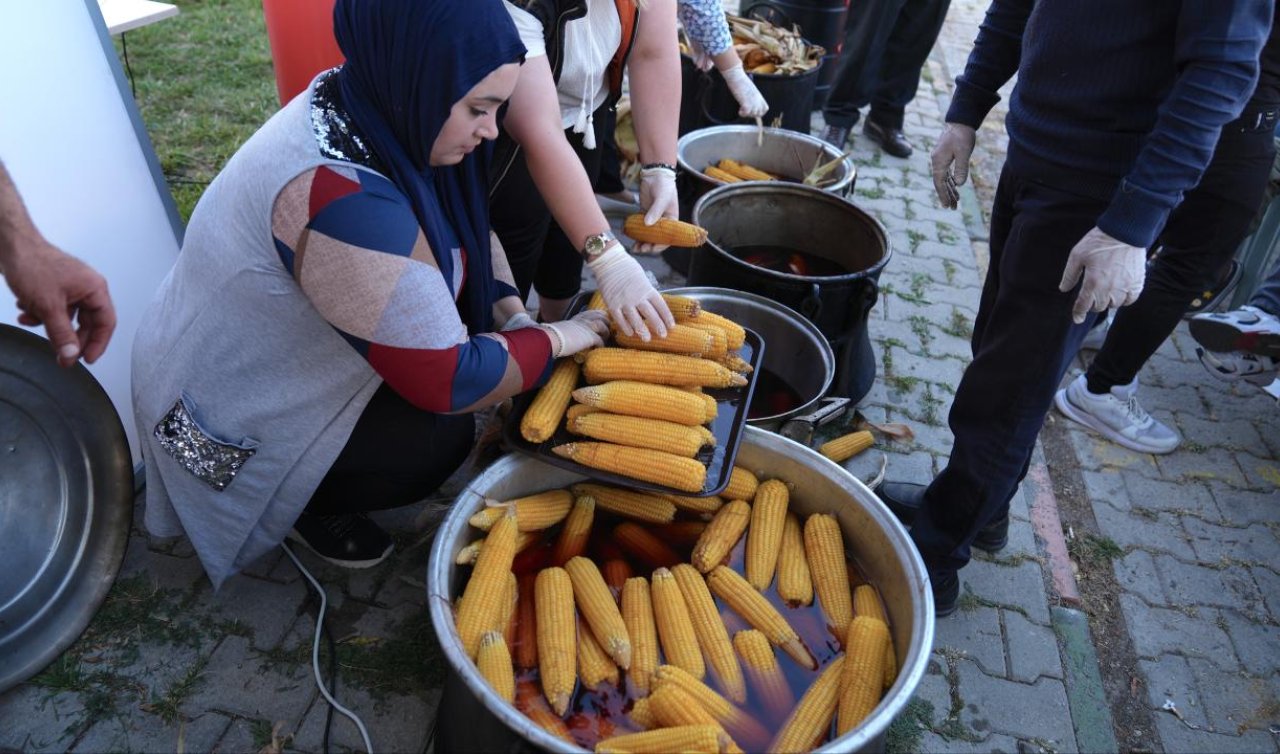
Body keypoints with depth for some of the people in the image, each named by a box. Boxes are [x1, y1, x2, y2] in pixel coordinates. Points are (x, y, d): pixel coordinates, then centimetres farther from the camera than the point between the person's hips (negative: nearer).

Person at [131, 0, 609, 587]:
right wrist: (558, 339, -18)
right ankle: (305, 504, 9)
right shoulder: (341, 198, -38)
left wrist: (514, 315, -10)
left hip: (263, 354, 9)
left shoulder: (361, 112, -10)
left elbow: (464, 229, 4)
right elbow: (453, 383, -32)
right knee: (440, 437, -19)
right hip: (228, 420, -9)